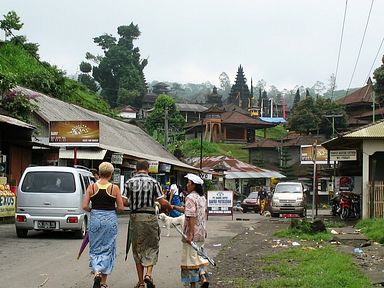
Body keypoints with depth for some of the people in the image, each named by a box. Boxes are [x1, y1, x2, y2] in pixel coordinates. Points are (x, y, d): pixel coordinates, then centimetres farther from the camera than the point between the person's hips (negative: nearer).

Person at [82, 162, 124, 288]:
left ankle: (96, 272, -10)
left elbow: (85, 206, -6)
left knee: (95, 248, 14)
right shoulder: (114, 188, -6)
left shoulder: (92, 187, -3)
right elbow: (121, 208, -4)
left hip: (95, 218, 1)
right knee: (107, 249, 10)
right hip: (110, 219, -1)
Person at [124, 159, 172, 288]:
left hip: (135, 217, 2)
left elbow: (125, 202, -5)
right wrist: (169, 207, 14)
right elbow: (162, 202, -7)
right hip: (150, 217, -2)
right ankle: (149, 273, -10)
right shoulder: (153, 182, -3)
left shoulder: (129, 182, 1)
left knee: (138, 248, 10)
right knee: (152, 246, 11)